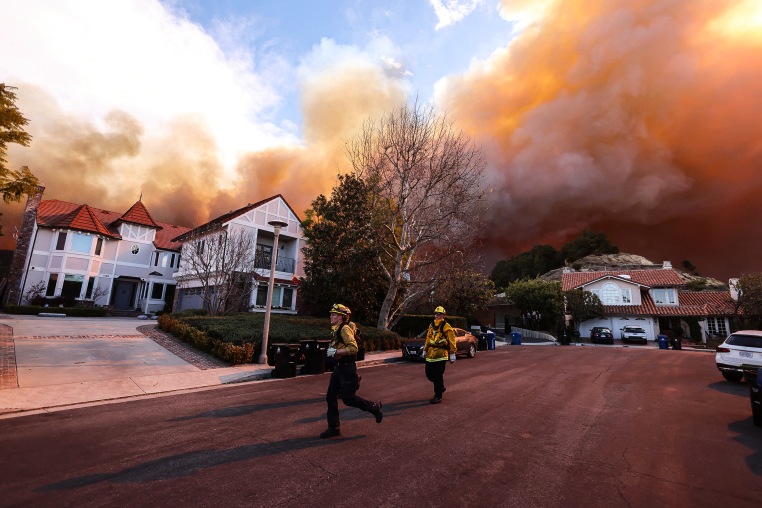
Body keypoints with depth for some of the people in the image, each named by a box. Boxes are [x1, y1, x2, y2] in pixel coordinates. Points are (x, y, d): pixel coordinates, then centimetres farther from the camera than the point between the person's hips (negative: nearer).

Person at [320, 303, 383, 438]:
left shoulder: (345, 329, -18)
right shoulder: (337, 329, 12)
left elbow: (353, 348, -28)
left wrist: (336, 351, -23)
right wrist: (332, 350, 14)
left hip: (347, 368, -10)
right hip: (338, 367, 10)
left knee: (348, 398, -3)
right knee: (330, 397, 9)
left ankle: (374, 407, 18)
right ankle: (333, 427, 21)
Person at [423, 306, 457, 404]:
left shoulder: (446, 326, -6)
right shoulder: (431, 326, 14)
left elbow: (452, 341, -6)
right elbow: (428, 339, 20)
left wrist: (452, 354, -8)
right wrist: (425, 350, 21)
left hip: (441, 354, -7)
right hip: (431, 354, 7)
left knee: (438, 375, -6)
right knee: (429, 374, 10)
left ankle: (438, 396, 6)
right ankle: (441, 387, 34)